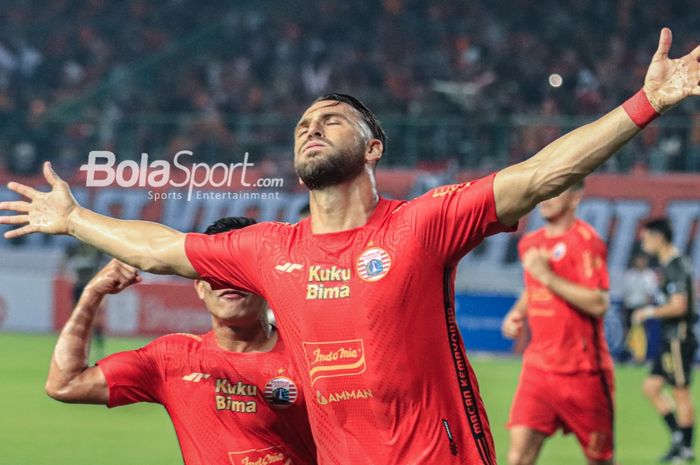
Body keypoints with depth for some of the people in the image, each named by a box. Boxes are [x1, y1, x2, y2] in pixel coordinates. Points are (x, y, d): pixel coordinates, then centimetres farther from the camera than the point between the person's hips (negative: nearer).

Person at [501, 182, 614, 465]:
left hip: (582, 371, -5)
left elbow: (598, 303, -20)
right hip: (538, 365, 6)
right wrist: (518, 314, 10)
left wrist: (547, 275, -21)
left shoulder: (585, 240, -11)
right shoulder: (530, 243, 12)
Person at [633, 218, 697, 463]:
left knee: (681, 392, -3)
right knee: (651, 387, 10)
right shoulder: (669, 264, 13)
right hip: (671, 339, 10)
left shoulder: (675, 267, -17)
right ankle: (678, 435, 14)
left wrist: (649, 312, -11)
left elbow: (678, 306, -22)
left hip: (679, 339, -10)